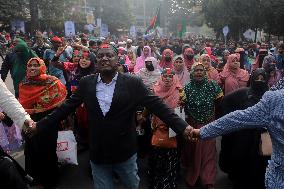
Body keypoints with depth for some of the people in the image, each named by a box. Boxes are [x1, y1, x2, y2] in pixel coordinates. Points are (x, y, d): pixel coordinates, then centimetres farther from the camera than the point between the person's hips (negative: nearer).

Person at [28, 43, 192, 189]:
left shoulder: (133, 83, -11)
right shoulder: (86, 83, -2)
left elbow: (157, 106, -13)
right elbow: (66, 107, 3)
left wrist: (183, 127, -21)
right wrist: (40, 126, 3)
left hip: (125, 153, -1)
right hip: (97, 154, 2)